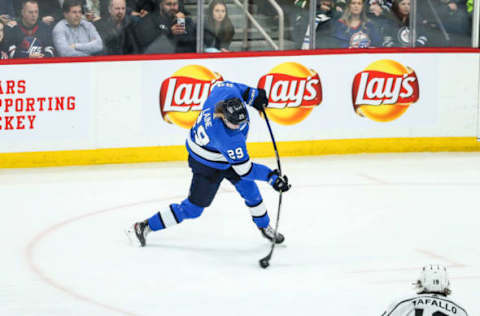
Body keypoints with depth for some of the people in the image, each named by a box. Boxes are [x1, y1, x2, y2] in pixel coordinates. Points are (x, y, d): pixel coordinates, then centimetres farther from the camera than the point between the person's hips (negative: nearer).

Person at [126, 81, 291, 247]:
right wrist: (271, 176, -31)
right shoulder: (228, 138, -44)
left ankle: (264, 227, 39)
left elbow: (222, 84, 0)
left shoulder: (229, 93, -28)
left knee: (250, 189, 15)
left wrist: (252, 94, 2)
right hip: (208, 164, -8)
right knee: (193, 207, 3)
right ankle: (144, 227, 14)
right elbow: (243, 169, -33)